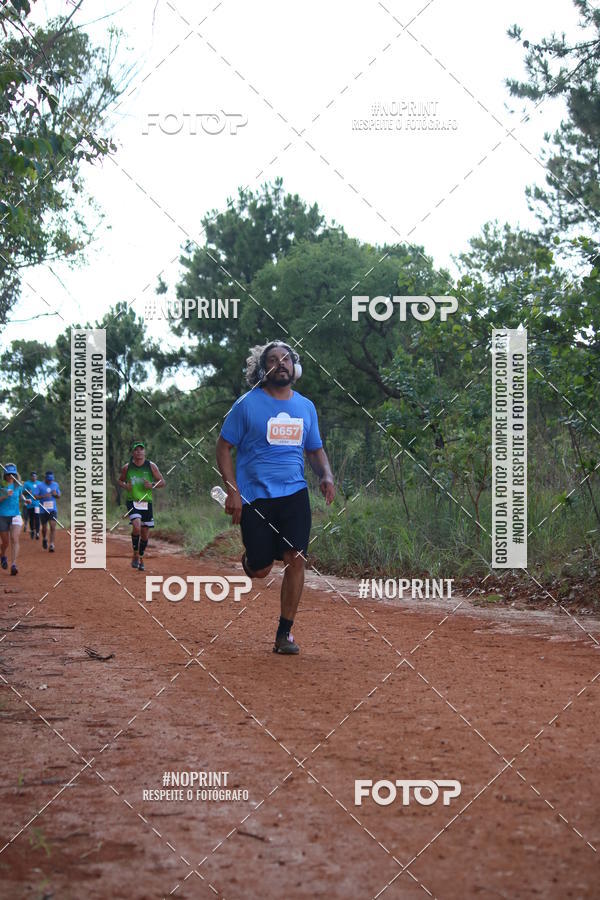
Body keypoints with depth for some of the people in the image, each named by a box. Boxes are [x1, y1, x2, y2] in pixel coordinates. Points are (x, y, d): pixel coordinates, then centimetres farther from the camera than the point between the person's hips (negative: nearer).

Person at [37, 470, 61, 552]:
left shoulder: (55, 484, 8)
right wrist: (44, 496, -21)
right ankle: (44, 539, 39)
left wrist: (55, 494, -6)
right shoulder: (40, 485, -2)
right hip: (43, 510, -1)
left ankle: (51, 545, -14)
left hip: (53, 509, 1)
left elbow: (59, 495, 17)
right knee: (44, 528, 9)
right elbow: (36, 497, -5)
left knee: (53, 526, -12)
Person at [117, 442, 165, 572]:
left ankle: (141, 558, 30)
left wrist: (152, 485, -14)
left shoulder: (151, 466, 1)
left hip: (146, 503, 2)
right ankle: (135, 555, -7)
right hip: (132, 501, -2)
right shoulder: (127, 468, 2)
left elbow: (162, 482, 6)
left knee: (145, 533, 7)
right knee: (136, 526, -25)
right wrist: (125, 485, -6)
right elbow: (120, 481, 17)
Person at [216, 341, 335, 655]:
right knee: (260, 571, -1)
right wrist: (232, 491, -10)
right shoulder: (248, 404, -3)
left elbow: (315, 450, 20)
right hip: (254, 496, -3)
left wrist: (326, 475, -1)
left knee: (295, 558, -10)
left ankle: (285, 632, 1)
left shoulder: (306, 407, 10)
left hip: (294, 493, 3)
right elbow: (223, 447, 0)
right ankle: (250, 557, 38)